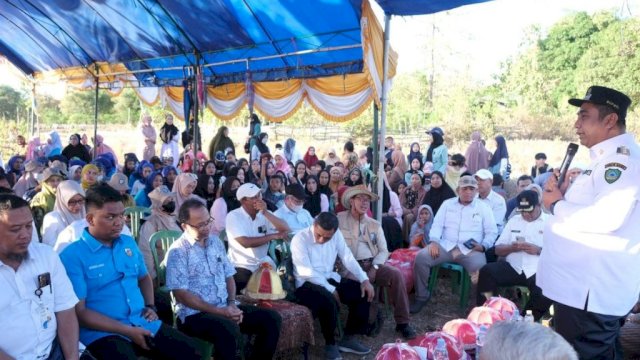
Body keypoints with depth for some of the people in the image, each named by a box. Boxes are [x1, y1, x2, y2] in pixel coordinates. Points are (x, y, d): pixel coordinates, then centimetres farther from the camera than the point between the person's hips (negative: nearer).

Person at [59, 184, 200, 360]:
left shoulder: (129, 243, 10)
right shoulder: (72, 255, -9)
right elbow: (79, 311, -12)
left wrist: (150, 306, 7)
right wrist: (127, 330, -16)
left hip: (143, 324, 6)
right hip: (102, 332, -5)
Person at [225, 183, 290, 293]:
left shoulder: (264, 213, 4)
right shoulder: (233, 216, -9)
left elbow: (286, 230, -8)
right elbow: (246, 242, -21)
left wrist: (266, 213, -18)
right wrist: (274, 236, -12)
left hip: (264, 262, 5)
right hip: (242, 266, -4)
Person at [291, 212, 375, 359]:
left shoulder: (336, 234, -2)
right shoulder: (300, 239, -18)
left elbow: (347, 257, 3)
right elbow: (306, 272, -21)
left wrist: (364, 279, -8)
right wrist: (331, 290, -21)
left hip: (330, 278, 6)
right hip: (307, 283, -6)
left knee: (363, 293, -9)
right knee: (329, 301, -35)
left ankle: (348, 338, 6)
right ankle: (330, 344, -9)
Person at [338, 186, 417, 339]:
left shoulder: (375, 225, 16)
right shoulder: (339, 219, 3)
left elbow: (383, 251, 11)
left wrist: (374, 267, -8)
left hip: (372, 264, 4)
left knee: (396, 274, -22)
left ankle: (402, 322, -12)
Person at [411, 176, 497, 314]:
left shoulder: (483, 208, 11)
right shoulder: (447, 204, 15)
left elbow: (492, 232, 8)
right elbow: (437, 225, 10)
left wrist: (483, 246, -11)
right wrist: (434, 241, -9)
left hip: (471, 250, -1)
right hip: (446, 246, 2)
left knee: (481, 269, -34)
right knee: (421, 257, -22)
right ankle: (422, 296, -6)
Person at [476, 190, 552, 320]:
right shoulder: (514, 220, 18)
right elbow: (498, 249, 16)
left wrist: (539, 250, -16)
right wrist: (511, 247, -5)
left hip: (538, 271, -3)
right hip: (513, 268, 3)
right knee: (487, 271, -22)